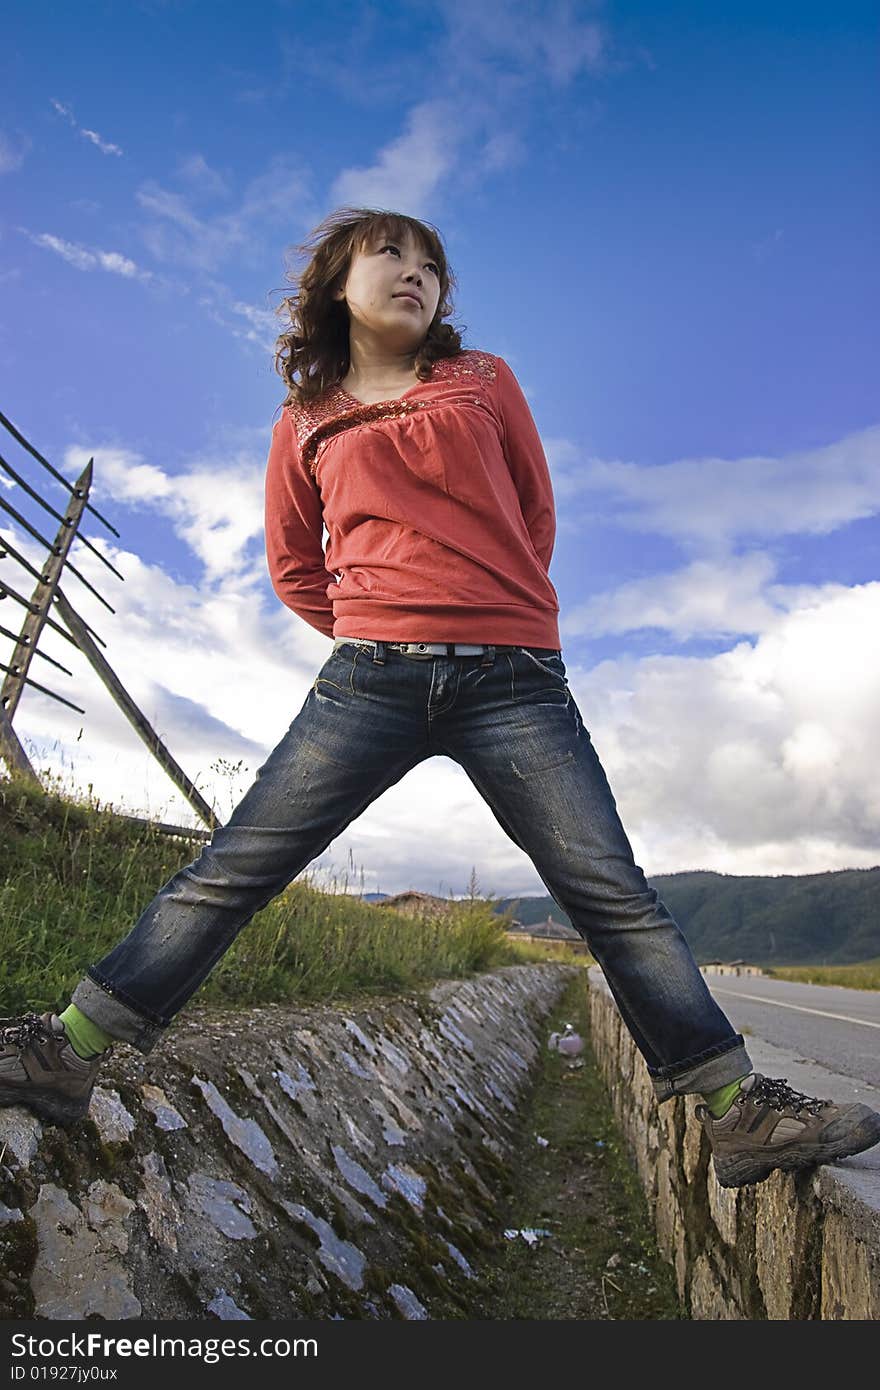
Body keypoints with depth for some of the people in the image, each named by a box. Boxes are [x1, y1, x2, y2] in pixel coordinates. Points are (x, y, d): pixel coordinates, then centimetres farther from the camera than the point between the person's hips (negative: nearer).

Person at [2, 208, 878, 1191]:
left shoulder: (484, 382, 17)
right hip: (370, 678, 1)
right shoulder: (307, 423, 16)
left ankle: (739, 1113, 3)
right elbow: (294, 566, 23)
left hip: (512, 679, 0)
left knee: (612, 894, -5)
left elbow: (535, 513, 22)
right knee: (233, 870, -5)